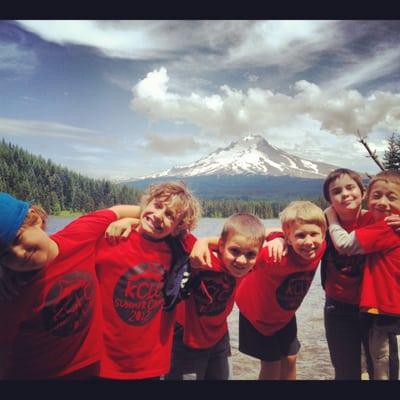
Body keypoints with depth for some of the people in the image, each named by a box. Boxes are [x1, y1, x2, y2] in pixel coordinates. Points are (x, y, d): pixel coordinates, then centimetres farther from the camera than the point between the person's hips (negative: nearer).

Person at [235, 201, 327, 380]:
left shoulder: (319, 248, -24)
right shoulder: (273, 256, -42)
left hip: (285, 314, 5)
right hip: (256, 314, -5)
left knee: (289, 359, 17)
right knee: (271, 365, 5)